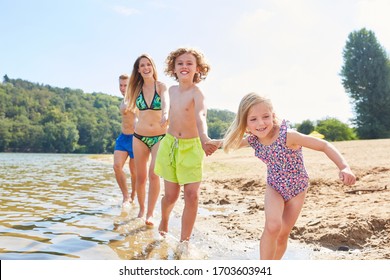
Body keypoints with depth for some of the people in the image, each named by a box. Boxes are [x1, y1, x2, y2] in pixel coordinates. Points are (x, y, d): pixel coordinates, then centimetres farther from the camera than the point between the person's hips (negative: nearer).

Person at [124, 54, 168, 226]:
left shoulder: (161, 86, -3)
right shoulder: (137, 89, 6)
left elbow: (165, 102, -25)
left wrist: (165, 114, -42)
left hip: (159, 137, -3)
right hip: (140, 136, 3)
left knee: (154, 174, -15)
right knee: (140, 177, 6)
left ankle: (150, 214, -6)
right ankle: (141, 209, 25)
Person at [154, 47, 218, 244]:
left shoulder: (197, 93, -15)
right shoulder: (172, 90, 3)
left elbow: (200, 117, -36)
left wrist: (205, 139, -55)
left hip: (191, 146, -4)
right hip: (169, 144, 4)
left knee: (192, 195, -9)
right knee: (171, 195, 8)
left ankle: (184, 242, 5)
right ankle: (164, 223, 40)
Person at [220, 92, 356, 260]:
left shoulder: (288, 135, -31)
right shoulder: (252, 140, -15)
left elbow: (324, 146, -29)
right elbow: (234, 142, 9)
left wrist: (344, 167, -41)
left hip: (297, 189, -2)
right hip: (274, 188, 2)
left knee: (283, 235, 8)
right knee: (272, 227, -25)